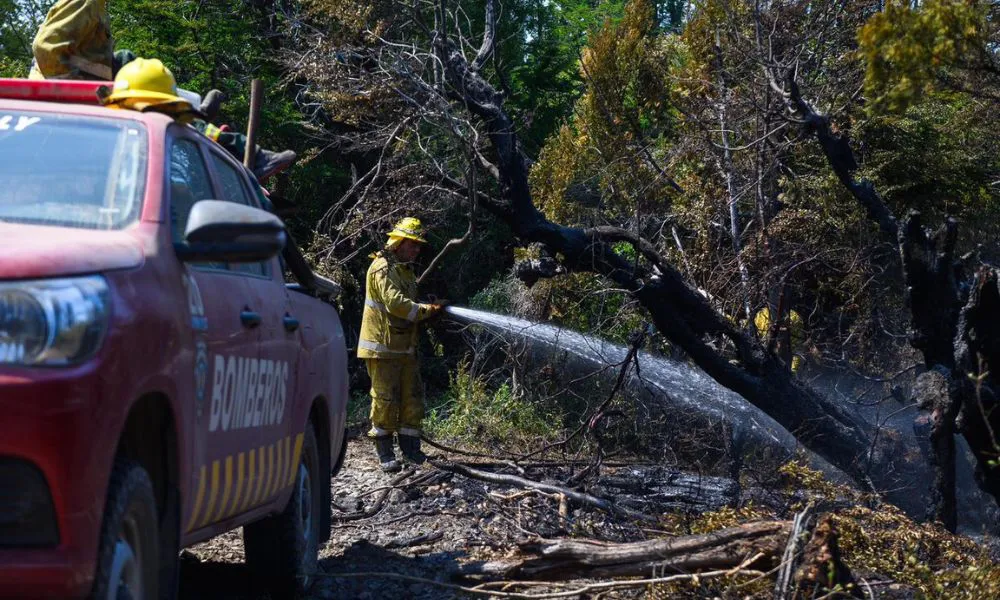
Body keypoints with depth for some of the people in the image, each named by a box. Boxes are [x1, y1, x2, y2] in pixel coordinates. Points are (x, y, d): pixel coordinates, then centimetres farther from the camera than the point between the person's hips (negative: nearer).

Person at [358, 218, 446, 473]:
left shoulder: (406, 271, 17)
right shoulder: (382, 268, -13)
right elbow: (395, 303, -24)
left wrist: (428, 310, 1)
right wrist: (428, 310, -21)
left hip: (404, 346, 9)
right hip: (383, 346, -9)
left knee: (412, 397, 9)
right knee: (386, 399, -5)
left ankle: (410, 448, 16)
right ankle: (384, 452, 1)